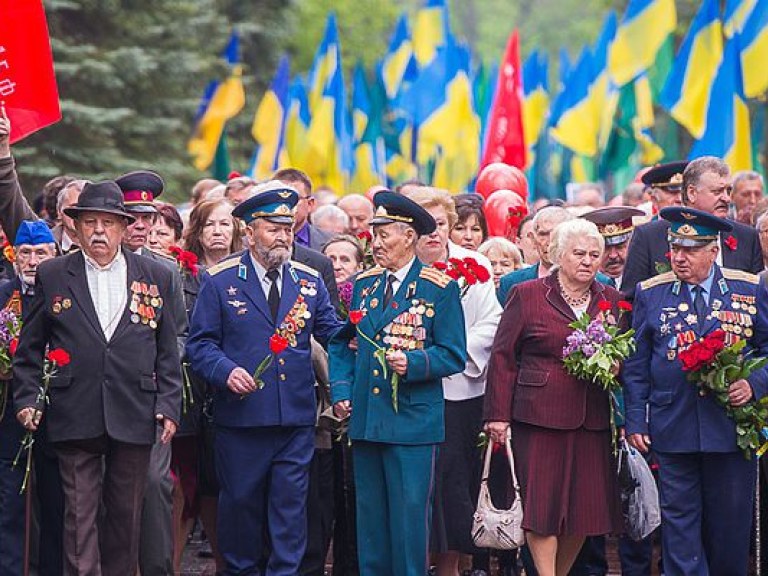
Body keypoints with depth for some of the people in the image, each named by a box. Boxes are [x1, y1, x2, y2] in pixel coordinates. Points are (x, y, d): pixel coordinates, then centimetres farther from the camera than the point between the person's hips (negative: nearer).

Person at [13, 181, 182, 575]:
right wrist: (27, 398, -1)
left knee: (126, 514, 8)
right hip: (75, 419, -1)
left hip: (133, 418, 1)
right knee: (80, 514, -4)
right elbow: (30, 346, 9)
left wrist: (169, 405, 2)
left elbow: (167, 350, 10)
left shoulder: (157, 277, 9)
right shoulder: (52, 276, 6)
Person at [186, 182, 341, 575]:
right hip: (241, 416, -2)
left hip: (296, 419, 2)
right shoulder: (220, 281, 1)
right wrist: (226, 371, -18)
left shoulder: (309, 281, 10)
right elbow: (200, 343, 0)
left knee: (290, 505, 0)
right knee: (240, 503, 7)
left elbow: (333, 333, 9)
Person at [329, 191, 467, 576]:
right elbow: (342, 344, 18)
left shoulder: (440, 289, -3)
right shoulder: (364, 284, 13)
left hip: (413, 423, -5)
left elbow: (454, 355, -5)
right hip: (365, 419, 5)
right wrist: (341, 391, 5)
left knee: (409, 514, -3)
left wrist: (413, 363, -21)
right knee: (369, 515, 9)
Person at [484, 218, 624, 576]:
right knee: (542, 504, -6)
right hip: (540, 416, -4)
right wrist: (498, 415, -5)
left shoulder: (611, 301, 14)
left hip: (593, 422, 4)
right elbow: (503, 358, 1)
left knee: (586, 507, 2)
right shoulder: (527, 295, 2)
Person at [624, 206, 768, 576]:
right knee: (680, 519, 1)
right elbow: (636, 365, 7)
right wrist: (635, 420, 1)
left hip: (732, 426, 0)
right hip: (673, 430, 0)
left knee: (731, 521, 6)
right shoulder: (650, 294, 5)